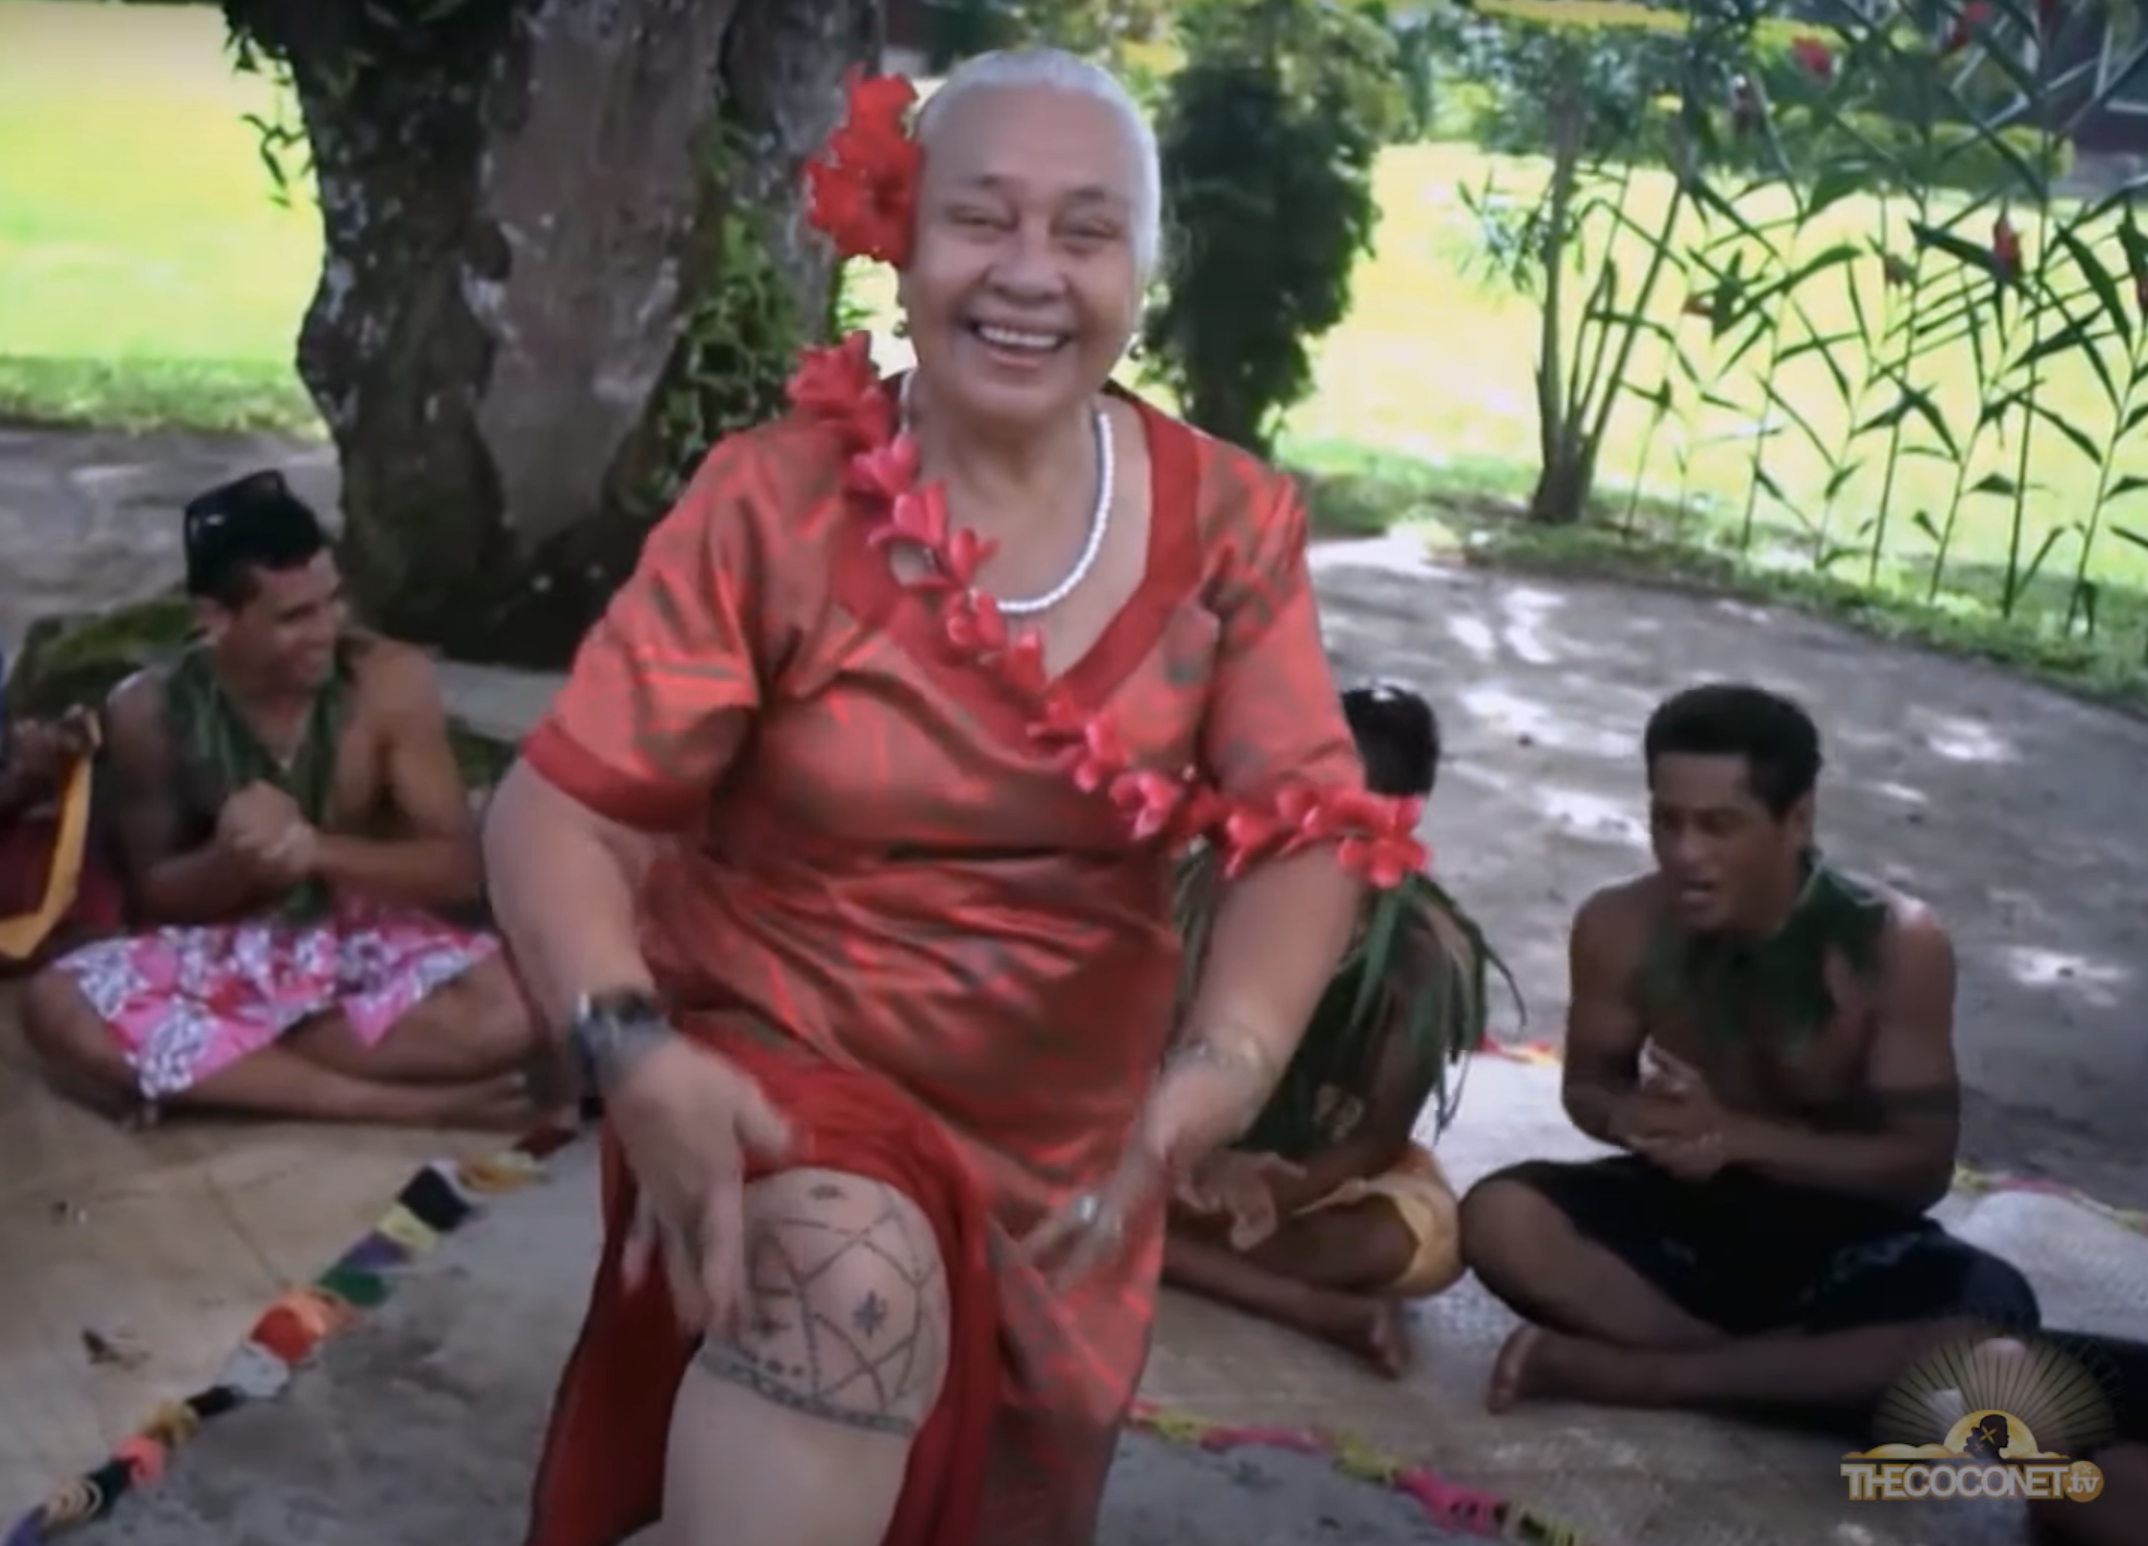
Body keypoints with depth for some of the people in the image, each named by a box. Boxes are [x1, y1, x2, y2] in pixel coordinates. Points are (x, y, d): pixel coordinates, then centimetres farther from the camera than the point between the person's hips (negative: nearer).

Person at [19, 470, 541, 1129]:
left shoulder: (389, 680, -12)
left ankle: (210, 1065, -22)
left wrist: (318, 849, -28)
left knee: (515, 1008, -32)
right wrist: (230, 860, -24)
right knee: (55, 1007, -29)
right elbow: (155, 894, 0)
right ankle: (401, 1105, -29)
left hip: (367, 944, -1)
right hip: (221, 954, 1)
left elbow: (458, 868, -11)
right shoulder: (149, 710, -9)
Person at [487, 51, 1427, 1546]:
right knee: (856, 1285, -37)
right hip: (784, 1076, -4)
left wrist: (1227, 1062, -33)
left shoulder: (1228, 524, -7)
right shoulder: (775, 503, -15)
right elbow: (562, 806, -17)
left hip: (1067, 1143, 4)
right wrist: (630, 1047, -36)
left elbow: (1307, 823, -14)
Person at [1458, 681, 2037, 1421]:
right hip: (1683, 1213, 1)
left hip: (1843, 1237, -1)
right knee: (1498, 1216, -27)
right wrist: (1633, 1116, -23)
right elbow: (1588, 1084, 2)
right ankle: (1790, 1372, -23)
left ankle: (1625, 1372, -27)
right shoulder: (1619, 925, -14)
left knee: (1993, 1316, -33)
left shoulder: (1895, 945, -20)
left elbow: (1921, 1167, -18)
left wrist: (1739, 1135, -32)